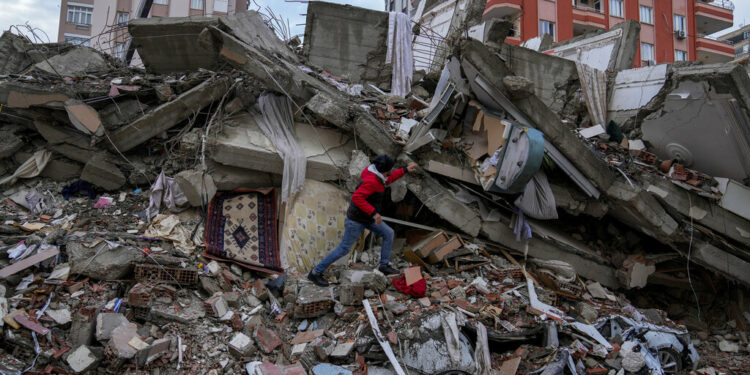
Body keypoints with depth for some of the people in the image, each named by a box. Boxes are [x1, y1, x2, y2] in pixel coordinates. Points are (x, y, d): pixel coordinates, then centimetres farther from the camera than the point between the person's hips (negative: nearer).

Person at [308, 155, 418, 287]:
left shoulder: (374, 172, -3)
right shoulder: (371, 181, -32)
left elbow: (386, 180, 17)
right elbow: (356, 198, -39)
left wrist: (405, 170, 13)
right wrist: (374, 213, -37)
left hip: (367, 218, 9)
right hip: (356, 220, -9)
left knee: (388, 234, 10)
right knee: (344, 249, -2)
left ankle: (384, 265, 22)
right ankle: (315, 273, 8)